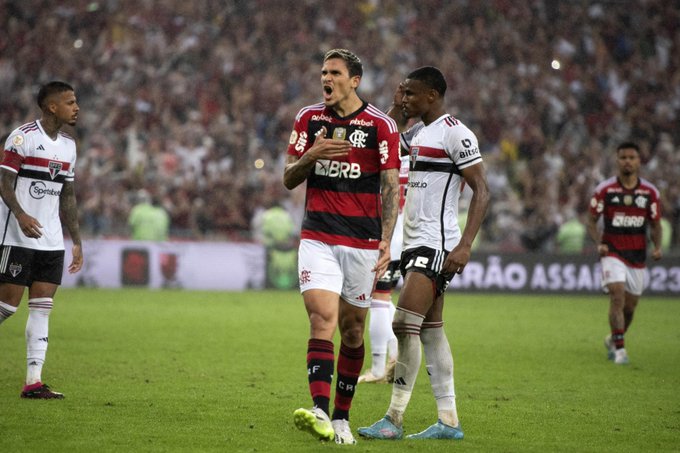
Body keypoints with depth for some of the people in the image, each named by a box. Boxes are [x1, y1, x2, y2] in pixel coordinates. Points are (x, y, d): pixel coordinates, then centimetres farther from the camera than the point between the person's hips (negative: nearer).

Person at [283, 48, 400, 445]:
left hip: (362, 242, -1)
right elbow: (289, 179, 9)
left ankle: (341, 417, 17)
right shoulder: (309, 119, 7)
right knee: (322, 318, -16)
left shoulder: (381, 125, -2)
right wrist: (312, 155, -11)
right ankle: (320, 411, -26)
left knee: (352, 330, 6)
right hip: (317, 237, 1)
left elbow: (391, 187, -3)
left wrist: (386, 241, -13)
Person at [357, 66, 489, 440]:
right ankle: (449, 421, 10)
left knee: (405, 324, -14)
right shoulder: (416, 132, 15)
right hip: (414, 243, 9)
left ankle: (394, 419, -11)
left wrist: (465, 245, -21)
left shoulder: (455, 133, -11)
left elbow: (481, 190, -14)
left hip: (436, 245, -9)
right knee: (431, 330, 8)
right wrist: (397, 110, 12)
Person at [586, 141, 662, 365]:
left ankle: (613, 339, 37)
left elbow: (655, 225, 9)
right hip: (612, 253, -3)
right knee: (617, 296, -20)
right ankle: (620, 349, -16)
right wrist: (599, 243, -14)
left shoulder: (650, 192, 1)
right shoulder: (604, 189, -4)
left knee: (630, 306, 9)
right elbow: (591, 221, 3)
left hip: (637, 256, 3)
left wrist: (657, 246, -9)